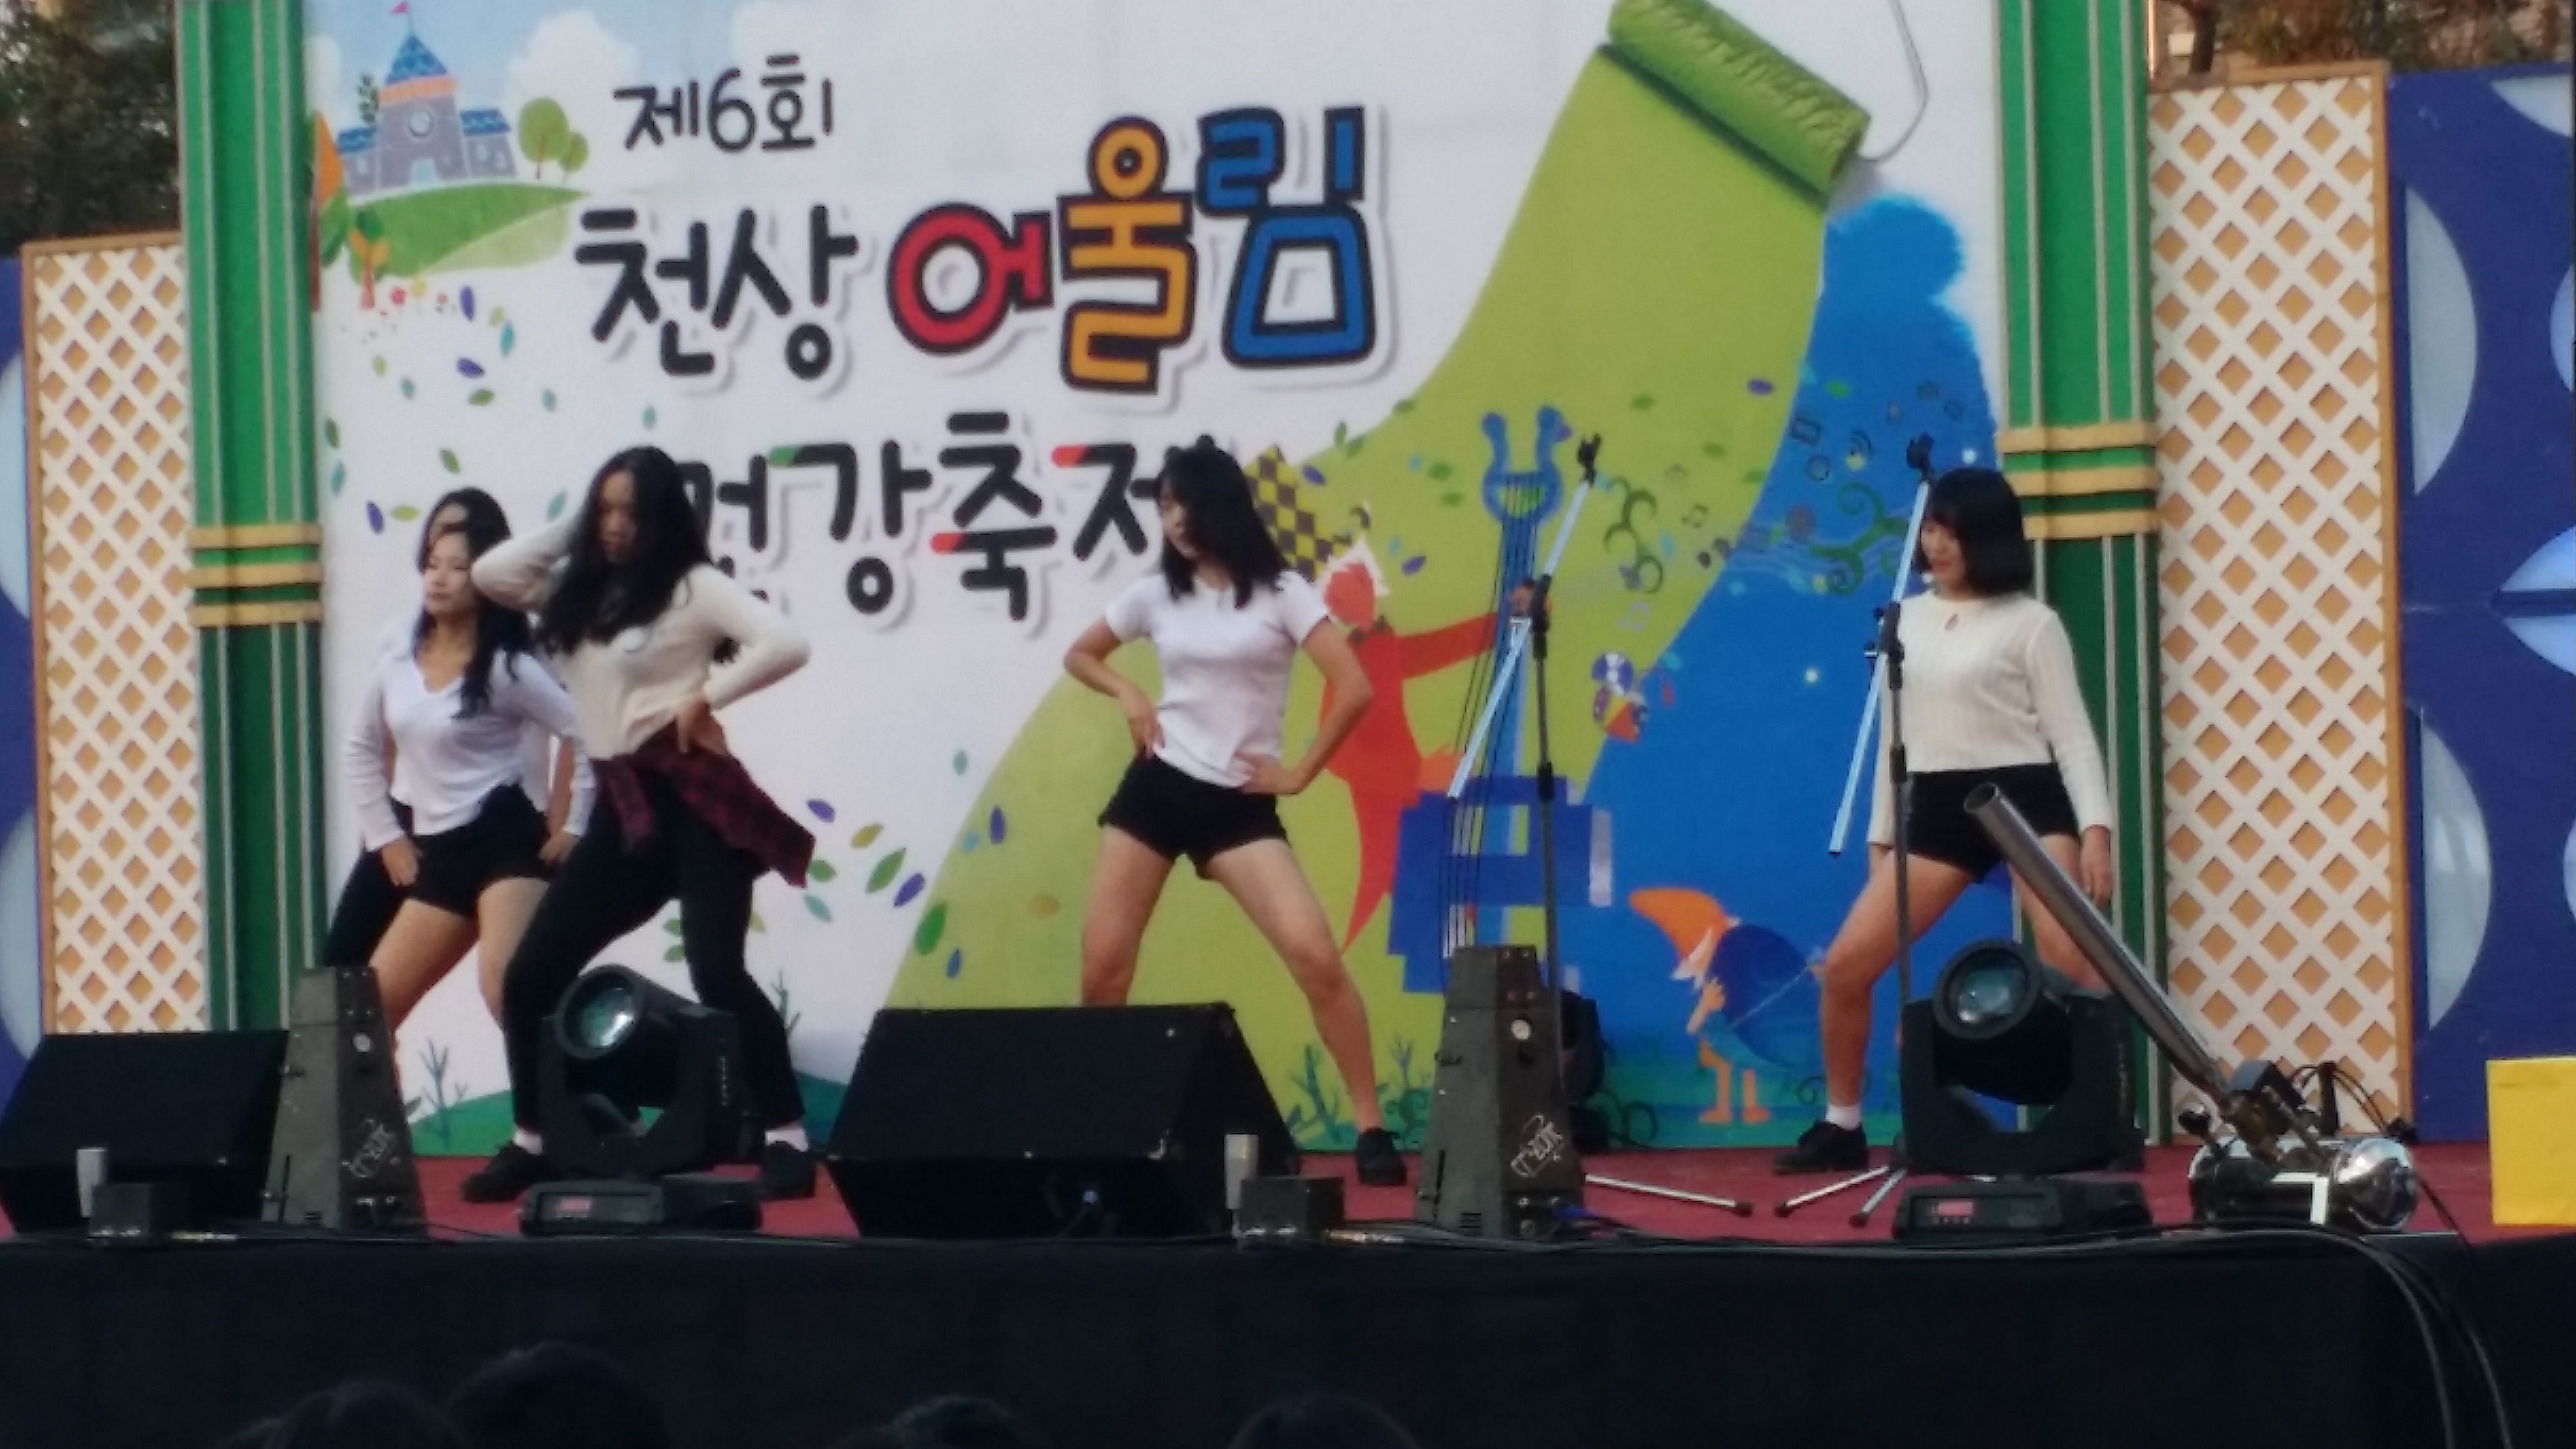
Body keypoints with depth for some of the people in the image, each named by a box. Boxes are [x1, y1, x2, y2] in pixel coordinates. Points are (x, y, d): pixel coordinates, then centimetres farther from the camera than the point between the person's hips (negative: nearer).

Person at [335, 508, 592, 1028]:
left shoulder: (507, 669, -8)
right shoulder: (397, 663, 9)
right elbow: (359, 749, 22)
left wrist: (576, 827, -10)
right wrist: (384, 835, 14)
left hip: (506, 843, -7)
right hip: (439, 855, 7)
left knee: (507, 992, -26)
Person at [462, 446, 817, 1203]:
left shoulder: (693, 586, -6)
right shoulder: (580, 591, 14)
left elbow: (785, 644, -18)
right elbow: (489, 573, 14)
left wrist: (705, 697, -13)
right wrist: (573, 531, 10)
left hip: (691, 800, -7)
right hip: (622, 809, 7)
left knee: (717, 975, -20)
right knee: (528, 978, 5)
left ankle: (788, 1139, -15)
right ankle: (530, 1143, 16)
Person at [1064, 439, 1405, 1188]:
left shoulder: (1280, 594, -4)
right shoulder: (1156, 594, 7)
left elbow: (1354, 689, -12)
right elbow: (1080, 655, 24)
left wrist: (1299, 773, -9)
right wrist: (1127, 693, 4)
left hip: (1238, 803, -3)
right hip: (1157, 786, 3)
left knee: (1317, 958, -16)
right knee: (1103, 965, -2)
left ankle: (1371, 1127, -9)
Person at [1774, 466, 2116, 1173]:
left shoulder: (2030, 623, -1)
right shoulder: (1907, 621, 14)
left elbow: (2071, 732, -5)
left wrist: (2095, 830, -16)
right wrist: (1880, 837, 18)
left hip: (2025, 798, -5)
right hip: (1938, 810, 5)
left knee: (2073, 966, -22)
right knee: (1845, 966, -3)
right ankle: (1842, 1126, 12)